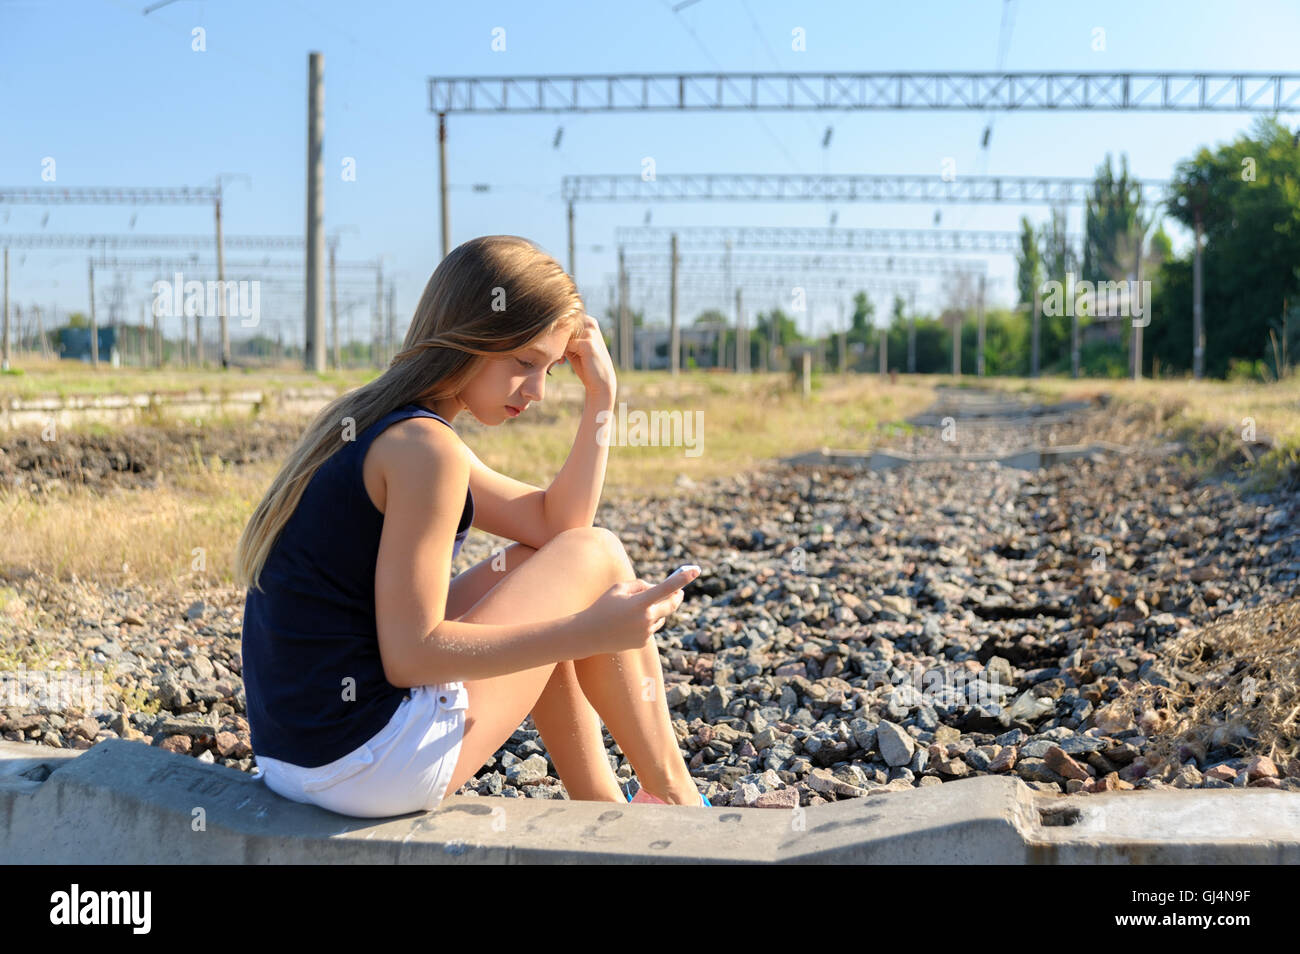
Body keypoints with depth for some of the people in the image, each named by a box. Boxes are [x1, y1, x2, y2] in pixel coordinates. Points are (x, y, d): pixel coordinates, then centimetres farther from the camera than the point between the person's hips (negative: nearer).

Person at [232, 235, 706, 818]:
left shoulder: (373, 428, 14)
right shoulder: (424, 447, -16)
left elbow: (554, 523, 14)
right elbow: (409, 655, -19)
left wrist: (600, 399, 10)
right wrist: (590, 632, -18)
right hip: (369, 765, -10)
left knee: (536, 572, 24)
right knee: (595, 558, 1)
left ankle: (606, 815, 30)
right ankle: (674, 800, 16)